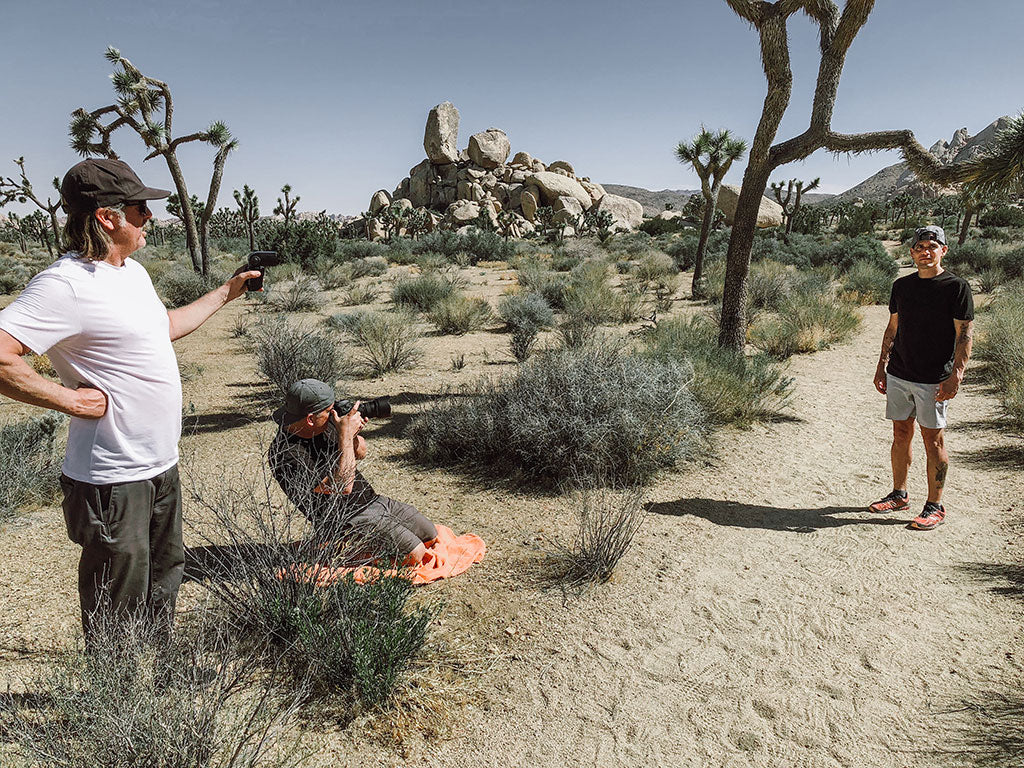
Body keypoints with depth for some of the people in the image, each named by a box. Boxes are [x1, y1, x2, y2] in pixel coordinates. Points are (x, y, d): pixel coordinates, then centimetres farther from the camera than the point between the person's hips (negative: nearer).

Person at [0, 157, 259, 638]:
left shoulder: (134, 271, 9)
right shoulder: (65, 284, -21)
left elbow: (166, 326, 26)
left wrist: (227, 292, 27)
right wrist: (71, 400, -22)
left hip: (162, 466, 10)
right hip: (114, 481, -10)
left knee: (164, 581, 26)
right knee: (117, 625, 6)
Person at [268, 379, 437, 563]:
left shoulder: (327, 423, -1)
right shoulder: (287, 455, -26)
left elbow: (360, 454, 10)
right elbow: (343, 487, -30)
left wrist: (354, 434, -13)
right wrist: (345, 436, -29)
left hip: (371, 499, 8)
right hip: (348, 518, -8)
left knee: (430, 537, 9)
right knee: (414, 554, -18)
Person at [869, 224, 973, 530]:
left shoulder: (957, 287, -5)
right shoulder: (901, 286, 10)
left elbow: (965, 335, -8)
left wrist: (956, 376, -16)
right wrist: (882, 366, 12)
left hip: (934, 380, -5)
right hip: (898, 375, 5)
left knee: (933, 440, 1)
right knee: (901, 435, 12)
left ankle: (935, 506, 12)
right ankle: (899, 495, 26)